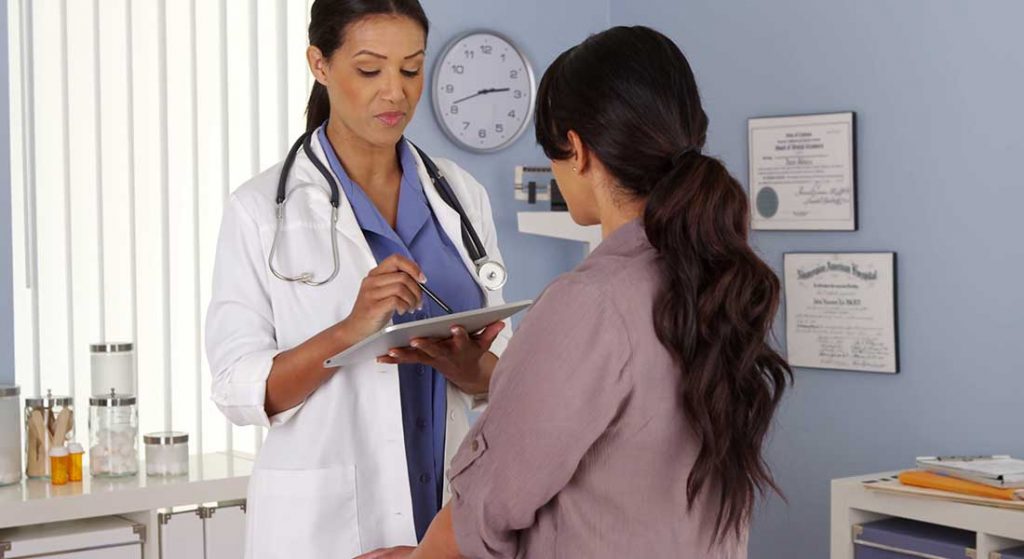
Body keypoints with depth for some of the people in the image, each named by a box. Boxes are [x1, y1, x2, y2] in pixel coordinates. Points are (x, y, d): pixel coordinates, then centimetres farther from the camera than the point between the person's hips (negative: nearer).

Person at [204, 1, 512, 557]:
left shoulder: (462, 196, 3)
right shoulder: (261, 208, -7)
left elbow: (499, 377, 7)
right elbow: (239, 390, -11)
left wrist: (466, 366, -15)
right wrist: (350, 330, -26)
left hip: (449, 508, 3)